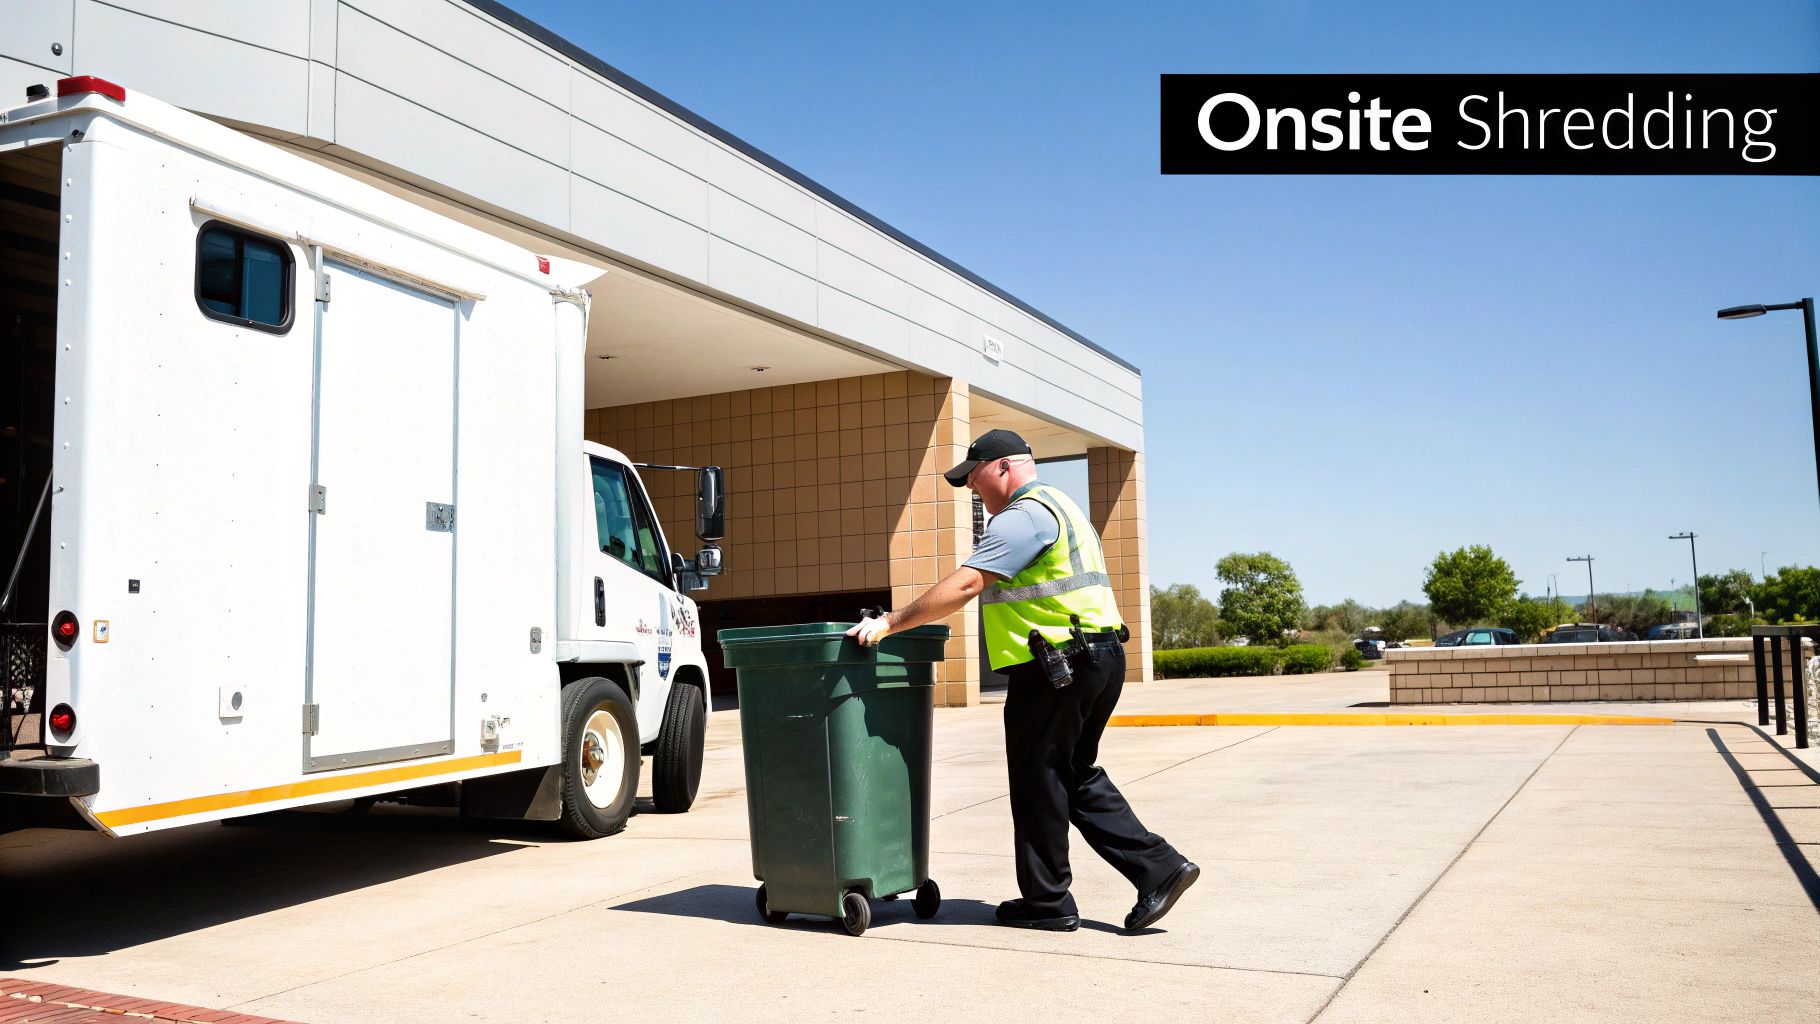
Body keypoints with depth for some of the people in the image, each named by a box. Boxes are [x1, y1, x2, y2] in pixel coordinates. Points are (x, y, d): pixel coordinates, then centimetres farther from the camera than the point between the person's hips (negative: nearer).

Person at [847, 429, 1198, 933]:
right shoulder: (1058, 506, 21)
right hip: (1099, 658, 10)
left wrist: (890, 622, -19)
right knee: (1077, 777, 17)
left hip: (1055, 666, -10)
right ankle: (1158, 867, 12)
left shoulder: (1024, 516, -13)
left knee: (1038, 783, 2)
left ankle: (1047, 902, 13)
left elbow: (964, 585, -22)